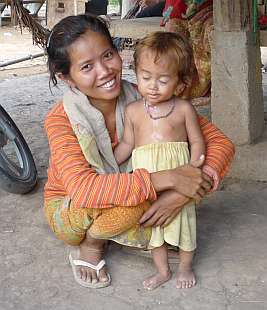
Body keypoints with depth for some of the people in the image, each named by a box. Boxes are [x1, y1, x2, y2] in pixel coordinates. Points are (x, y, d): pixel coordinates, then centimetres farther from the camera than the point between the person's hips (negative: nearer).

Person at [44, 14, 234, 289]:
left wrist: (179, 194, -37)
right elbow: (82, 188, -41)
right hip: (67, 211, -4)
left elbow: (220, 142, -20)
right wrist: (166, 179, -45)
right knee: (130, 203, -33)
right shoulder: (61, 120, -25)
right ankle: (89, 245, -3)